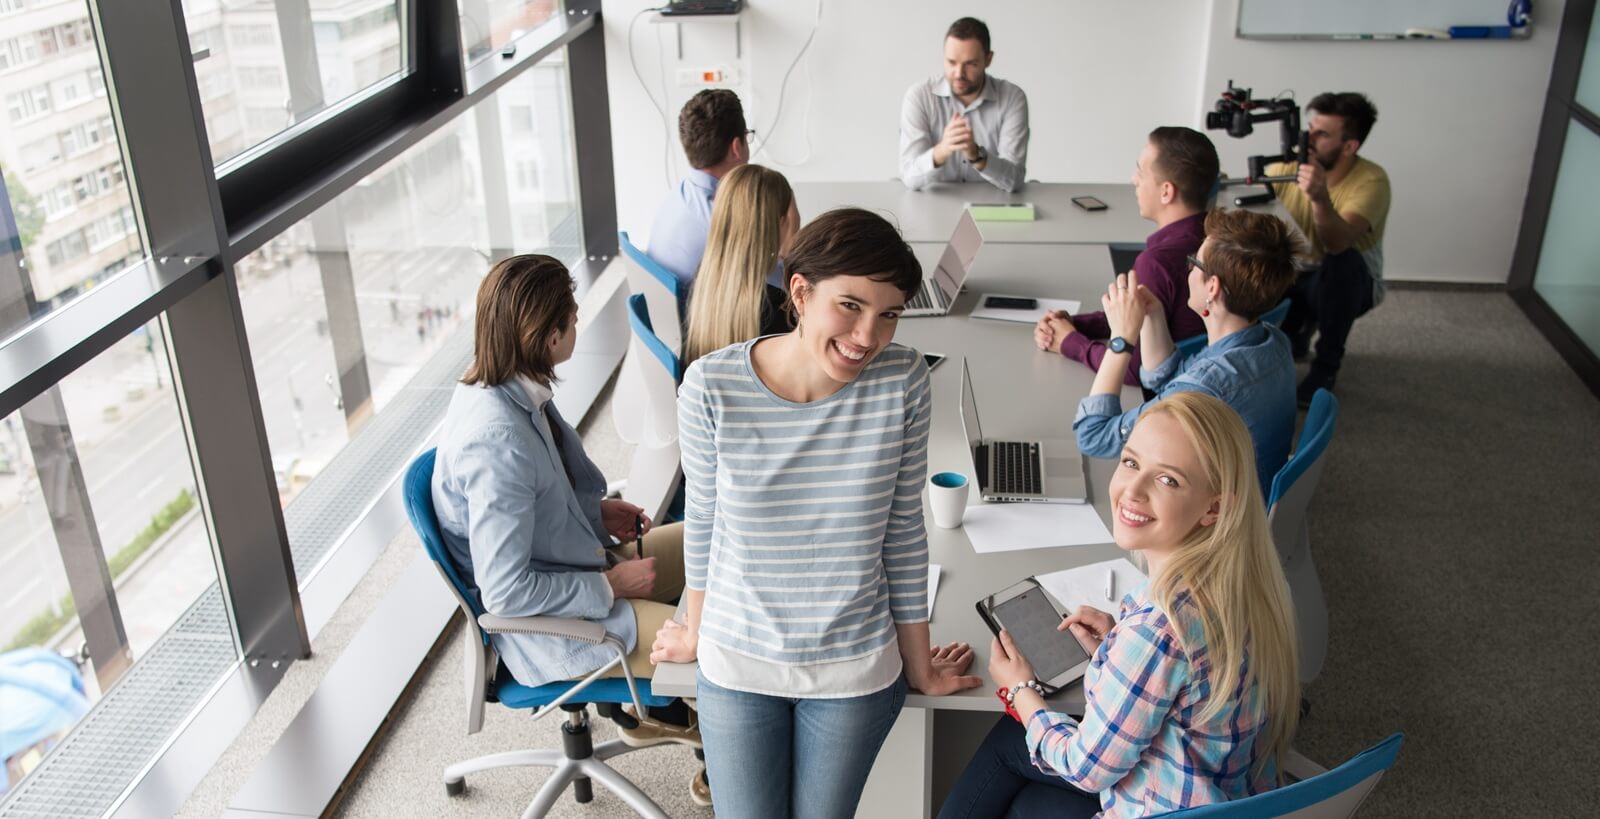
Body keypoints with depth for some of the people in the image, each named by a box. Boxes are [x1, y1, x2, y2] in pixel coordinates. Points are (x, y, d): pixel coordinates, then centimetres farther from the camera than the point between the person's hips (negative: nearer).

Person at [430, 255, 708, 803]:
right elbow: (506, 593, -28)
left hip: (570, 565, 10)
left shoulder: (506, 388, -6)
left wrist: (598, 510, 2)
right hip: (543, 626, -10)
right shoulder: (499, 441, -33)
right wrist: (613, 584, -19)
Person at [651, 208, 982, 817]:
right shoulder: (711, 385, -19)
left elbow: (903, 532, -5)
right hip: (736, 666, 0)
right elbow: (702, 521, -3)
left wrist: (918, 665, 5)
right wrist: (695, 630, 12)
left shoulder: (903, 382, -17)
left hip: (856, 672, 0)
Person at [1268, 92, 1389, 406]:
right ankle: (1297, 333, 13)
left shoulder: (1371, 181, -25)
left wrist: (1320, 199, -60)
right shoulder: (1289, 165, -15)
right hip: (1293, 275, 3)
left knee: (1344, 260, -37)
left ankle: (1327, 365, -14)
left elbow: (1338, 244, -42)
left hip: (1347, 283, -3)